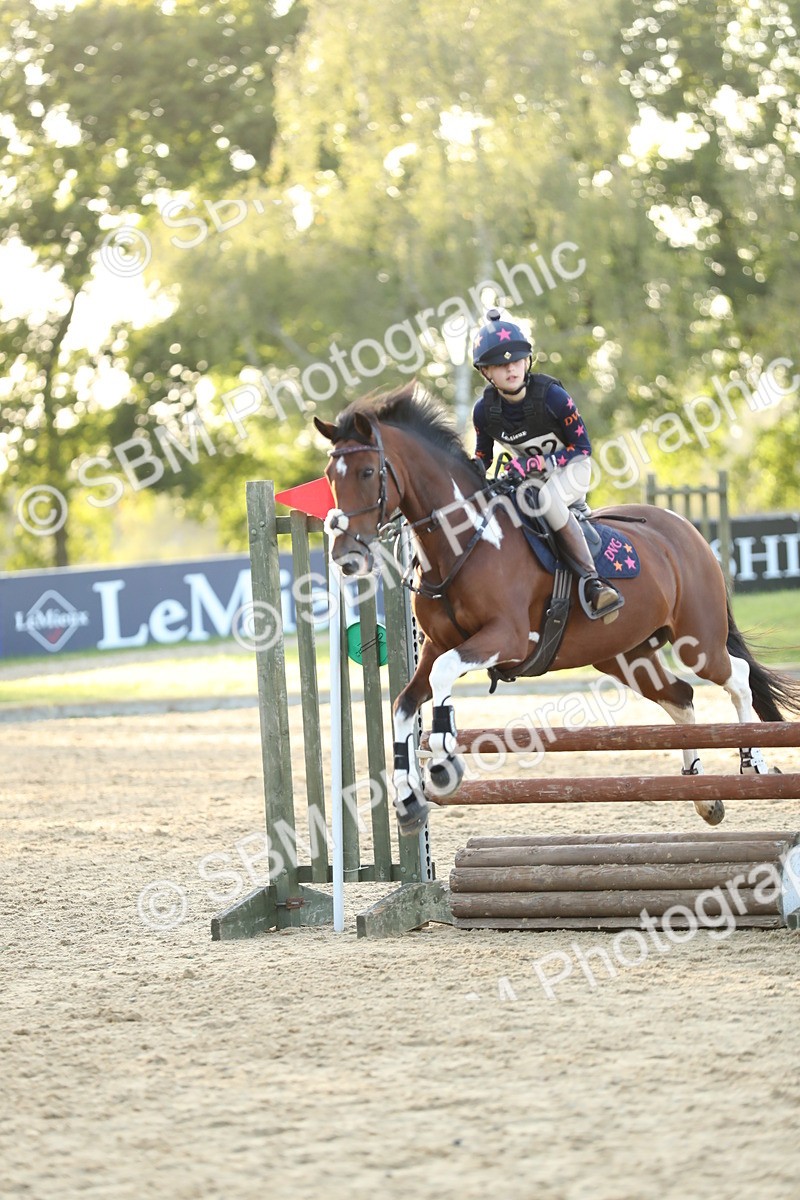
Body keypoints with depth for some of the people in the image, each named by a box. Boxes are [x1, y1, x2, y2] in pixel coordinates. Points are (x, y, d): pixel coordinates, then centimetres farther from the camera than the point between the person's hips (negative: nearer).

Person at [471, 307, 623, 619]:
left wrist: (536, 464, -30)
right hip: (528, 475, 6)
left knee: (546, 497, -38)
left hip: (571, 468, -6)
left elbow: (583, 447, -18)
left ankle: (592, 582, -42)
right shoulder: (485, 410, -11)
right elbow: (482, 458, 5)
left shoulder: (552, 396, -24)